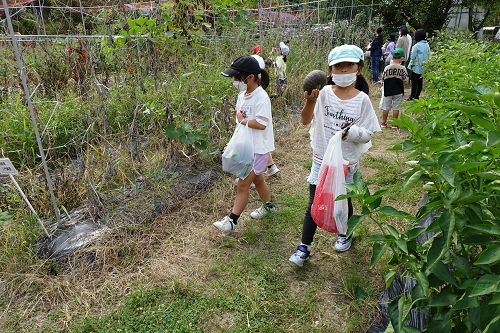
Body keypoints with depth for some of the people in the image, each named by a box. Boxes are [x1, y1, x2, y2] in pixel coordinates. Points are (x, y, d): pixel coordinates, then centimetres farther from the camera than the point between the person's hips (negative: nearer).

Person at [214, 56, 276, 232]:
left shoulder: (261, 97, -20)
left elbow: (261, 124, -27)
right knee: (257, 179, 23)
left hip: (259, 148, -9)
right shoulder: (242, 95, 7)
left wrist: (242, 120, -16)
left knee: (243, 184, -5)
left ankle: (232, 221, 4)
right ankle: (268, 206, 44)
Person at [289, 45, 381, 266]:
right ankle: (304, 247, 20)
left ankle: (346, 233, 48)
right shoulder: (324, 93, -8)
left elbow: (367, 135, -6)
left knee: (343, 201, 20)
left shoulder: (362, 99, -9)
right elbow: (305, 121, -19)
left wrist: (351, 131, -27)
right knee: (314, 204, 5)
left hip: (347, 162, 0)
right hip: (321, 159, 0)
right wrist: (310, 102, -37)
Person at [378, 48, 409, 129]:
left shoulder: (387, 68, -10)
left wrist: (381, 81, 18)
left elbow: (383, 79, -3)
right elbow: (405, 79, -3)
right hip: (398, 91, 0)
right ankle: (394, 124, 13)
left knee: (385, 107, 10)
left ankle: (384, 123, 19)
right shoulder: (402, 68, -10)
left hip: (387, 91, 0)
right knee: (396, 108, 8)